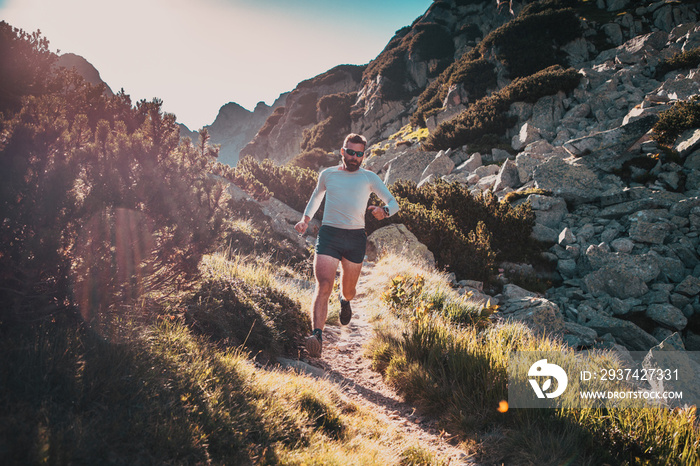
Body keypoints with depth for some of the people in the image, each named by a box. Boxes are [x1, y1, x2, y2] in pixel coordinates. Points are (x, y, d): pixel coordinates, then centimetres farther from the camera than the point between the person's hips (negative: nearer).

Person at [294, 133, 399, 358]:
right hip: (329, 234, 0)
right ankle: (317, 335, -26)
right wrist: (306, 218, 17)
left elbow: (394, 203, 8)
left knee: (348, 290, 13)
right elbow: (317, 195, 32)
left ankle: (345, 301, 50)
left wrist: (384, 211, -15)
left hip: (356, 238, 1)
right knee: (324, 286, -18)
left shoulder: (369, 178, 9)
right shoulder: (327, 175, 13)